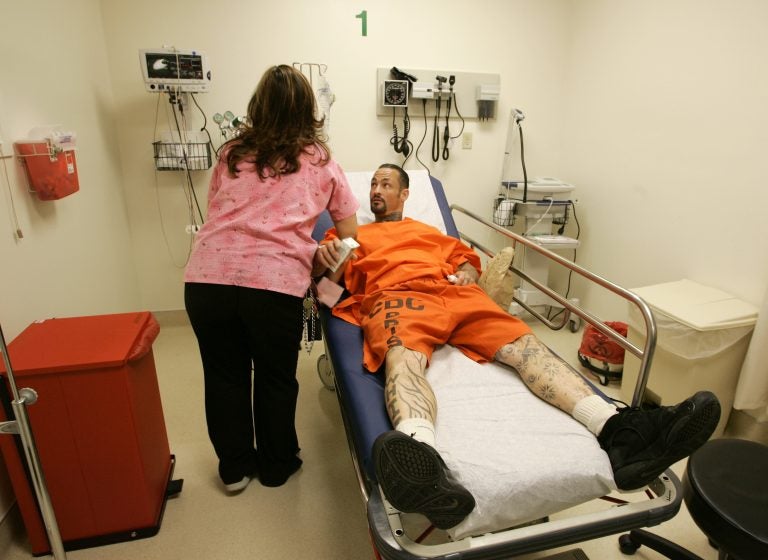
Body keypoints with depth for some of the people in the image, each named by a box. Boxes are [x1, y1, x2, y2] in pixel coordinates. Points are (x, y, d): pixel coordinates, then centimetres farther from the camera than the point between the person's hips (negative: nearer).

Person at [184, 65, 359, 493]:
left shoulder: (231, 154, 18)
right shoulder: (320, 160, 13)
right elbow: (349, 233, 15)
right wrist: (316, 265, 27)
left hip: (206, 277, 3)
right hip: (275, 282, -2)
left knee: (224, 375, 21)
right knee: (276, 379, 19)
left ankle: (235, 467, 40)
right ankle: (277, 465, 40)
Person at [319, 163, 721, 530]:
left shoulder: (426, 230, 40)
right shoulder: (353, 235, 32)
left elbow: (466, 257, 32)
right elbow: (326, 277, 19)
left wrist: (467, 273, 8)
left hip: (456, 294, 4)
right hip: (395, 297, -3)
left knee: (523, 343, -24)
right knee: (403, 358, -39)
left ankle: (617, 430, -43)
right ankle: (423, 465, -68)